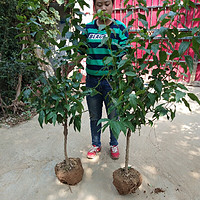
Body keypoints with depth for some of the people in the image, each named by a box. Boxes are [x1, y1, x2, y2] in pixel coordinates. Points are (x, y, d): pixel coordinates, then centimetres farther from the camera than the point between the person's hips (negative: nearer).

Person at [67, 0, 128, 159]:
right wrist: (70, 66, -4)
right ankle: (96, 144, 36)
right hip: (92, 80, 3)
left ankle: (114, 144, 35)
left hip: (112, 80, -2)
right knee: (94, 116, 14)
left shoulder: (120, 28, 0)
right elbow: (81, 51, 11)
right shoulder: (87, 28, 8)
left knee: (113, 116, 10)